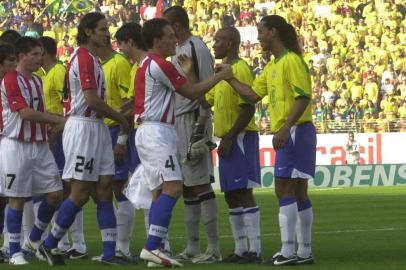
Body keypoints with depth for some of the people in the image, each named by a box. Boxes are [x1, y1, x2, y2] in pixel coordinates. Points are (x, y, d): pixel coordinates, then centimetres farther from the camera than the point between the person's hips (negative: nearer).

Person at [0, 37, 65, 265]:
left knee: (55, 193, 2)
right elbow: (25, 112, -20)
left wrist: (53, 124, 6)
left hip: (40, 145, 7)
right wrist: (58, 120, -18)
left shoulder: (37, 81, 15)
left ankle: (36, 238, 22)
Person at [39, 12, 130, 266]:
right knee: (81, 193, -5)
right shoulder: (83, 58, -13)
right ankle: (49, 245, 6)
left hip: (97, 128, 9)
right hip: (83, 128, -9)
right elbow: (92, 100, -19)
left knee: (105, 189, 3)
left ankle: (110, 253, 1)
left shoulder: (93, 59, 17)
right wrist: (122, 119, -10)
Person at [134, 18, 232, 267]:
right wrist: (220, 76, 2)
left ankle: (154, 249, 1)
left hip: (149, 132, 11)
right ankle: (152, 247, -24)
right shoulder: (160, 65, -12)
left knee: (159, 192, 6)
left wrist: (186, 71, 28)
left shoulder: (148, 64, 18)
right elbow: (192, 92, -7)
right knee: (173, 188, -17)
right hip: (157, 132, -11)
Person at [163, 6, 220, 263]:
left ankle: (214, 249, -8)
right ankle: (193, 248, 14)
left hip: (193, 121, -9)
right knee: (188, 186, 10)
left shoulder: (197, 49, -11)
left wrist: (200, 127, -20)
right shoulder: (178, 51, 16)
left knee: (201, 184, -9)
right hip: (177, 122, 9)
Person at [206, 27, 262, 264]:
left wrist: (229, 138, -21)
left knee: (243, 191, -12)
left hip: (241, 137, -10)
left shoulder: (240, 69, -12)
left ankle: (255, 250, -14)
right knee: (231, 194, 10)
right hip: (228, 140, 10)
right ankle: (240, 249, 15)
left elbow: (248, 109, -18)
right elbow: (207, 100, 25)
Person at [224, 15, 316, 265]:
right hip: (287, 134, 10)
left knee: (284, 190, -11)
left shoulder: (292, 61, -13)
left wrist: (285, 129, -26)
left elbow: (304, 98, -19)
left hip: (296, 132, -10)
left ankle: (288, 251, -11)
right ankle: (305, 251, 13)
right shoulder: (272, 67, 16)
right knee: (298, 193, 10)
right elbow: (253, 94, 17)